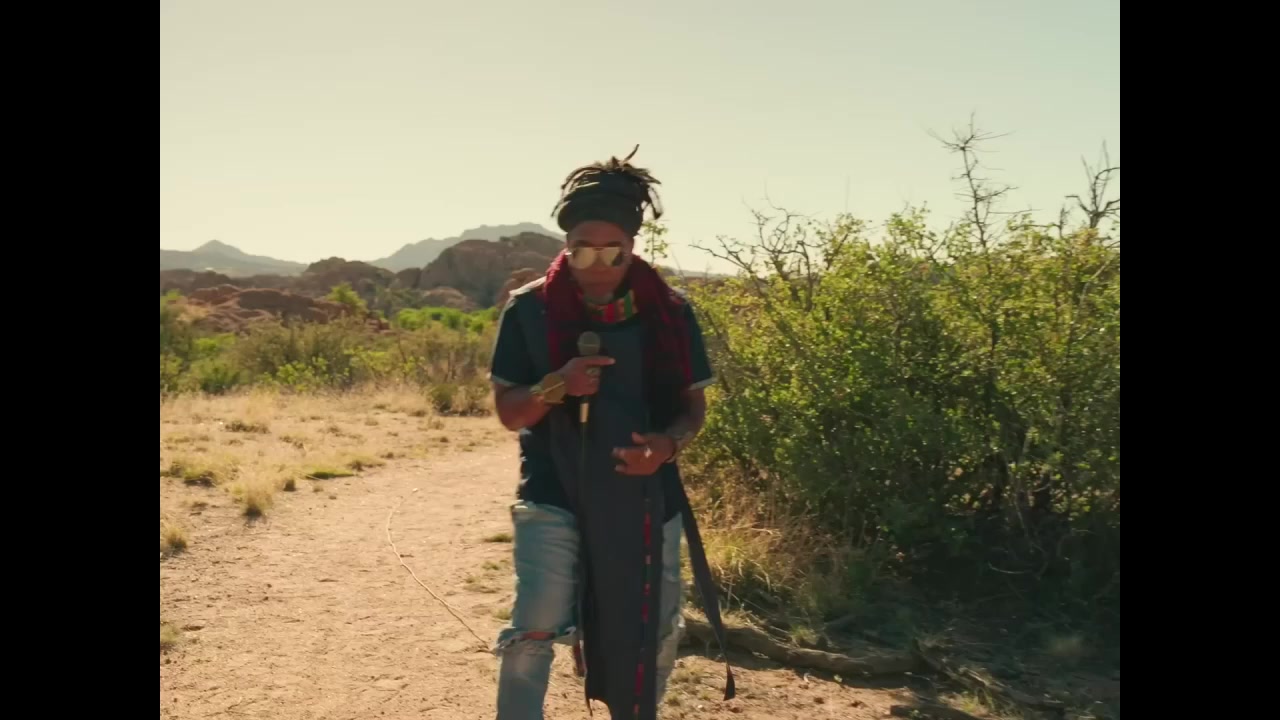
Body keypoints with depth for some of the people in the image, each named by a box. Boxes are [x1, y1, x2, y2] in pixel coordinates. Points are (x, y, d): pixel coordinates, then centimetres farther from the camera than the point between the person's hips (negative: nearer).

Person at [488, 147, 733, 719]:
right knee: (533, 633, -11)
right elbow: (508, 412, -2)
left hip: (645, 499, 2)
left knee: (648, 635, 12)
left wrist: (667, 444, -20)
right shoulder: (530, 309, -5)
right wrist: (555, 386, -23)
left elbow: (694, 406, 3)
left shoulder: (669, 312, -3)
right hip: (553, 496, -2)